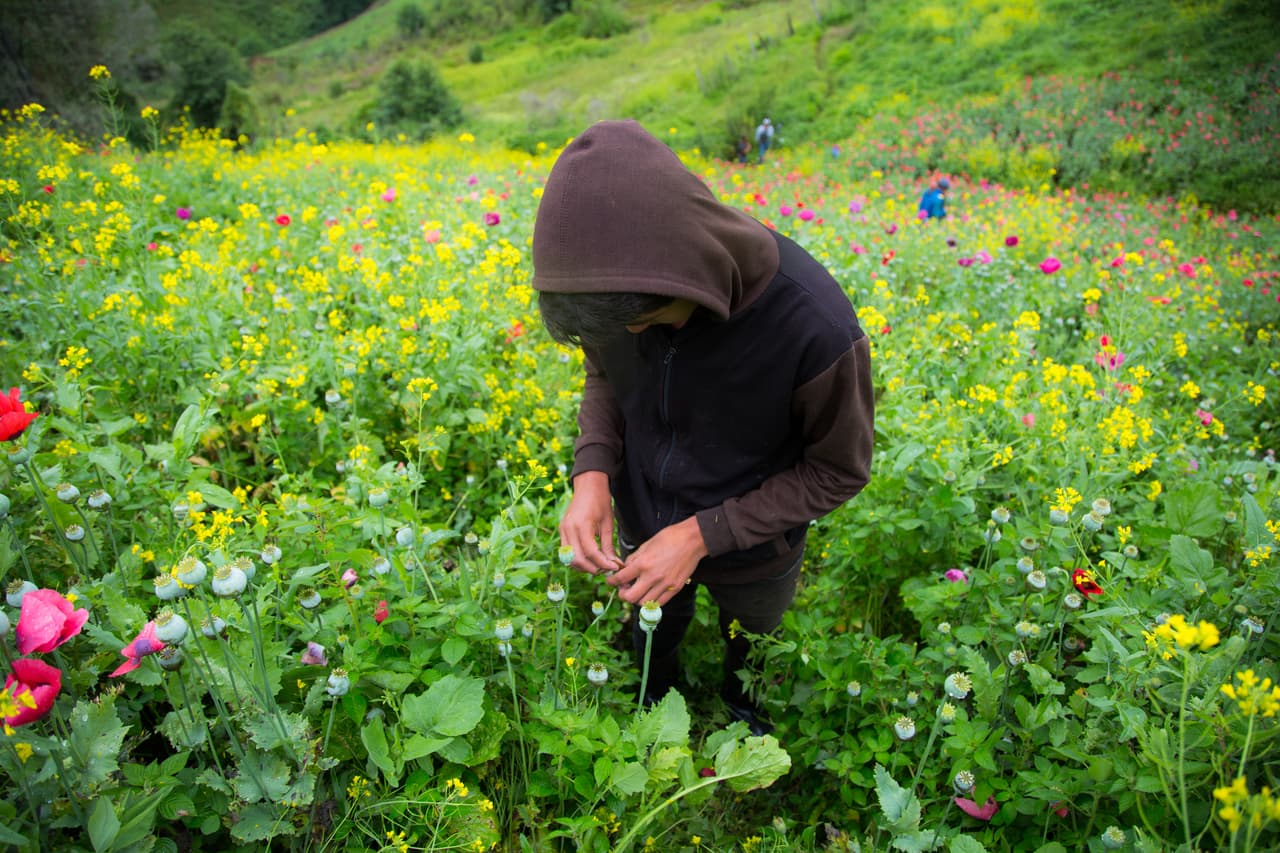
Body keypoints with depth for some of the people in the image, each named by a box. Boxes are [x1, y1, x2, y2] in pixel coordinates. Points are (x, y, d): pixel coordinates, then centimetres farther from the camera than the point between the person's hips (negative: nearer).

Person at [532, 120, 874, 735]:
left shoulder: (816, 326, -40)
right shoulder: (615, 281, -27)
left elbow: (839, 471, -22)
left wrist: (704, 535, -29)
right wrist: (591, 471, -24)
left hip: (750, 551, -2)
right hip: (643, 531, 3)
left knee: (749, 652, 31)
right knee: (653, 644, 32)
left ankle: (742, 712, 67)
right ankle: (657, 717, 67)